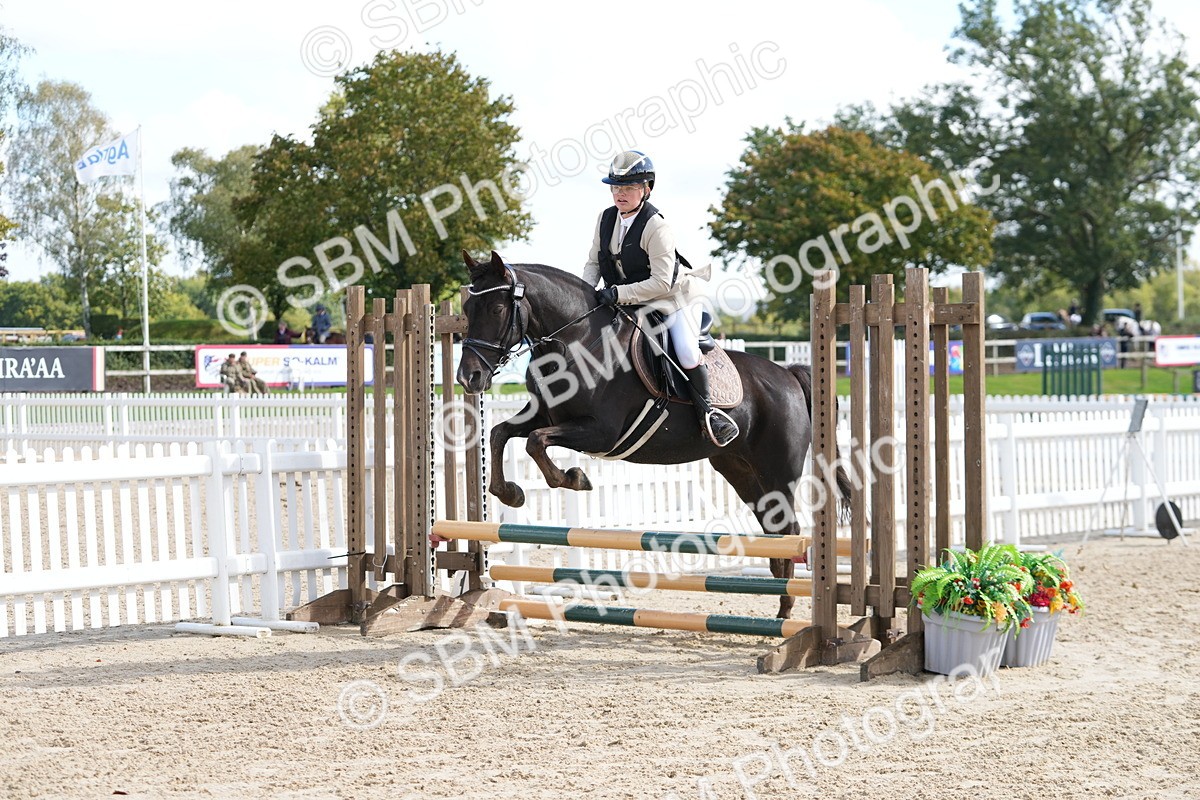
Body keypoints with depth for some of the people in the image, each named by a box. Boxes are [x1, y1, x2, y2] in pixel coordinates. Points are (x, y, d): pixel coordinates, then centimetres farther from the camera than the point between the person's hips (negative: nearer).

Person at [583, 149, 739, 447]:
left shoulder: (656, 227, -23)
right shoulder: (606, 218, -1)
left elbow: (661, 282, -27)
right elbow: (594, 262, 8)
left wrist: (618, 293, -31)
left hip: (673, 295, -7)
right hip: (624, 299, 7)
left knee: (685, 350, -22)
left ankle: (705, 409, -5)